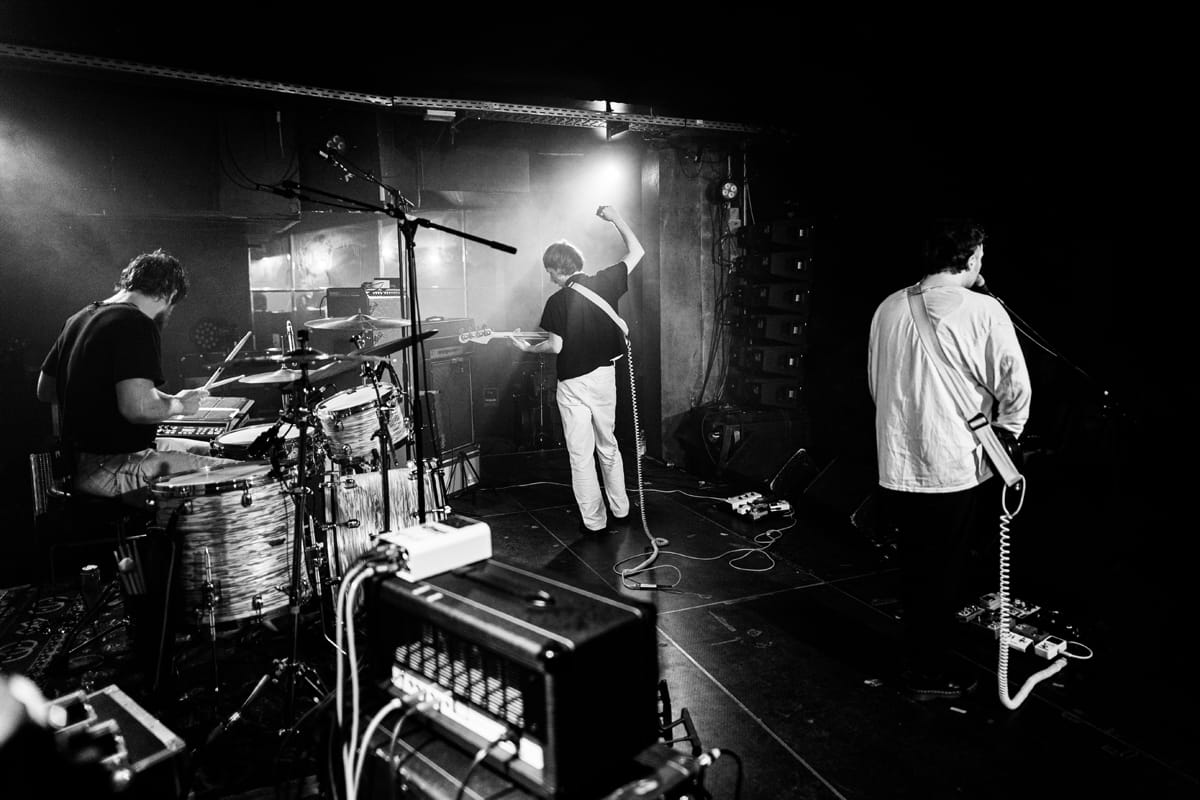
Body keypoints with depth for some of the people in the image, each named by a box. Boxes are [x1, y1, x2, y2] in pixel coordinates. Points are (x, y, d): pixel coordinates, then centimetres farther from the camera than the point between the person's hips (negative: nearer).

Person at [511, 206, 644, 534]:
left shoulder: (557, 301, -13)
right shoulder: (604, 282, -2)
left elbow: (556, 346, -11)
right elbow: (636, 251, 8)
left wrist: (528, 348, 7)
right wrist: (616, 218, 16)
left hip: (574, 383, -5)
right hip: (605, 375, 5)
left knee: (581, 455, 4)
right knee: (608, 446, 19)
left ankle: (594, 521, 10)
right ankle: (620, 510, 27)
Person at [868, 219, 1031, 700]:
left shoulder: (889, 308, 4)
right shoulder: (982, 311, -12)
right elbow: (1015, 385, -12)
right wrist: (1007, 431, 7)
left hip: (896, 467, 5)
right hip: (955, 468, -5)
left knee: (914, 569, 19)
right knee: (943, 574, 10)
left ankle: (917, 658, 33)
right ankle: (929, 673, 23)